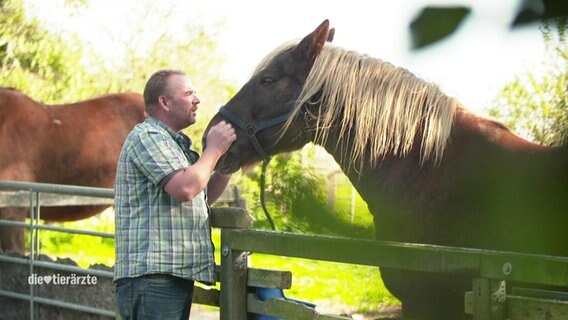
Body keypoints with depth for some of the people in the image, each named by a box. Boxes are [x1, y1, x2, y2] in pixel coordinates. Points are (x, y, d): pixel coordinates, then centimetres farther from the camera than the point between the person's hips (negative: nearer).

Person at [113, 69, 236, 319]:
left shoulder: (175, 143, 23)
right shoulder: (148, 136, -9)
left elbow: (203, 197, 26)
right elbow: (186, 188, -22)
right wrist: (214, 150, -7)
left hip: (176, 276, 10)